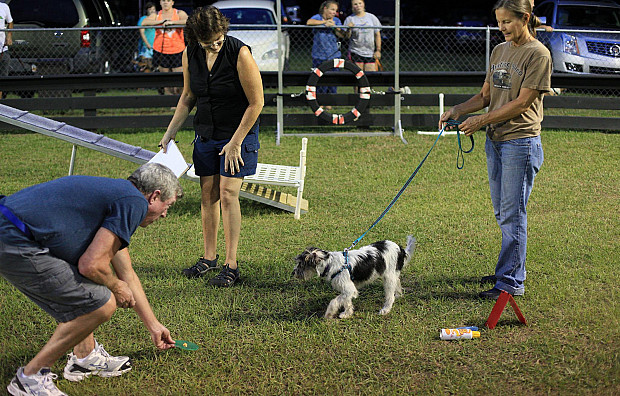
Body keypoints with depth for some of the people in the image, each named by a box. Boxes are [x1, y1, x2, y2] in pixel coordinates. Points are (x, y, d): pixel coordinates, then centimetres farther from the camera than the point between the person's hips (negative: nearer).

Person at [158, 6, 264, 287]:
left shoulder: (240, 53, -21)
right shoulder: (190, 54, -4)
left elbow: (256, 103, -16)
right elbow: (188, 97, 12)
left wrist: (235, 142, -14)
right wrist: (170, 133, 7)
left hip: (238, 131, -5)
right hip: (206, 133, 5)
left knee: (227, 193, -11)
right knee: (208, 193, 7)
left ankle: (231, 266, -7)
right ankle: (209, 257, 20)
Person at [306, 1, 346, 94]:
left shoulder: (337, 20, 11)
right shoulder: (318, 17, 4)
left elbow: (342, 35, -1)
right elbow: (309, 22, -20)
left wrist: (334, 26, -16)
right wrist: (325, 22, -14)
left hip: (334, 56, 2)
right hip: (319, 56, -2)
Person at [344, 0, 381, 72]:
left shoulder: (372, 17, 9)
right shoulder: (349, 19, 4)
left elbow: (377, 35, 12)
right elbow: (346, 36, -2)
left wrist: (378, 50, 5)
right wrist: (349, 29, -22)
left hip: (370, 53, 1)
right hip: (355, 52, -1)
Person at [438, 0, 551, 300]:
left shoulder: (538, 55, -10)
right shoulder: (500, 51, 13)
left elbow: (521, 102, -15)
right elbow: (486, 96, 16)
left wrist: (482, 121, -15)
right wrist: (458, 111, -1)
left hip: (520, 142, -8)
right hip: (495, 140, 8)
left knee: (512, 215, -5)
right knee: (502, 214, 15)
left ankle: (510, 282, 0)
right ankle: (513, 270, 28)